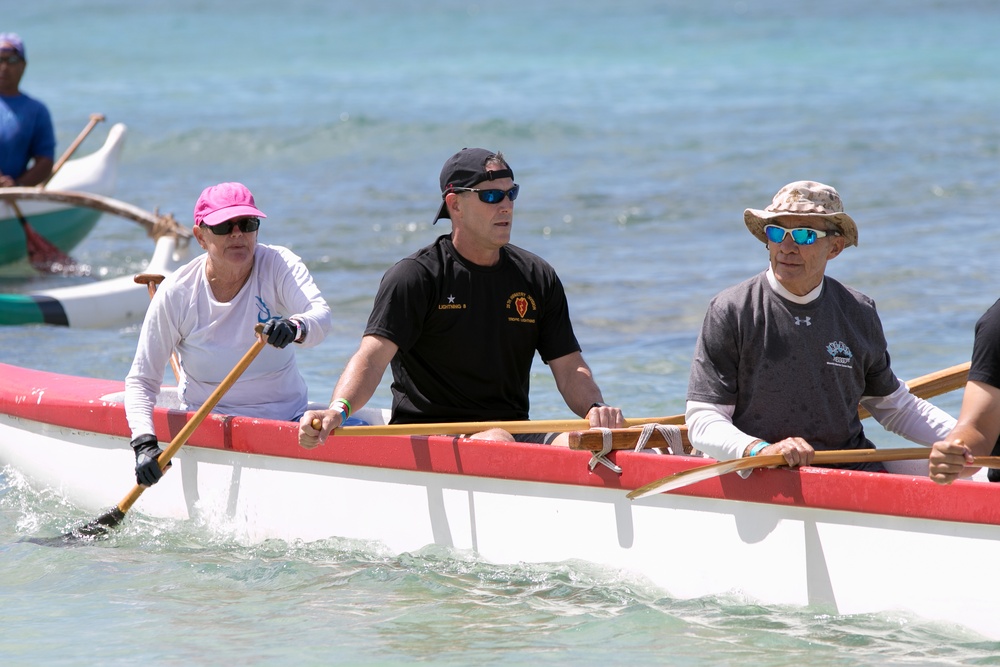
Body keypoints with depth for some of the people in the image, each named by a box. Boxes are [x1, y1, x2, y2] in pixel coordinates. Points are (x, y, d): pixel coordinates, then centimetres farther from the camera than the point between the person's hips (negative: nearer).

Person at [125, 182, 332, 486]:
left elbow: (321, 315, -24)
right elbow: (140, 380, -3)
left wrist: (296, 327, -49)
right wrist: (144, 444, -21)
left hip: (285, 419, 2)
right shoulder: (176, 293, -6)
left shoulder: (278, 264, -5)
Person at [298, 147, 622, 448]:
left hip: (514, 430, 5)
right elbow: (373, 356, -16)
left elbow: (569, 366, 11)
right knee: (495, 442, -37)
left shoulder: (538, 277, 13)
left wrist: (595, 408, -13)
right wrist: (338, 410, -36)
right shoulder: (416, 275, -3)